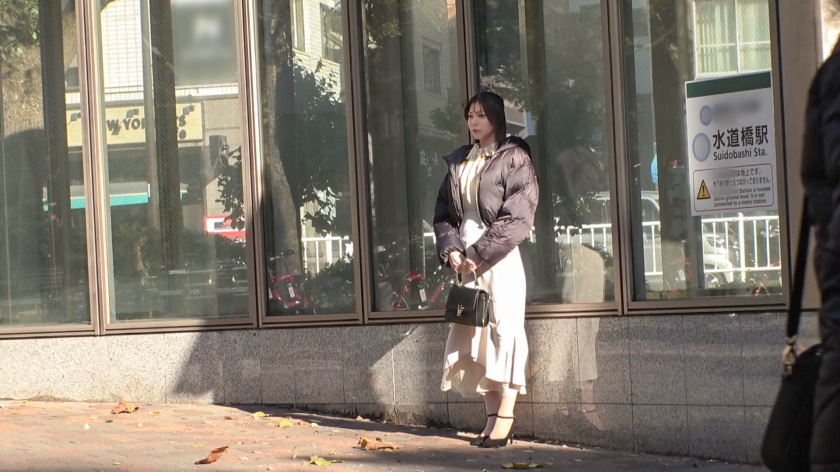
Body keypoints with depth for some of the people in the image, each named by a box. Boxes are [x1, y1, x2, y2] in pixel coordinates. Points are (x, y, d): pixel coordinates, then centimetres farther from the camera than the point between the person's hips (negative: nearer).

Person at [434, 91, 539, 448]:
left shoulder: (513, 159, -3)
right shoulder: (459, 162, 16)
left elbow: (518, 218, -11)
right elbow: (443, 211, 15)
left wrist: (480, 253, -14)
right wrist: (451, 248, -3)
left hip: (499, 258, -6)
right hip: (467, 261, 6)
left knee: (503, 331, -8)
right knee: (472, 335, 3)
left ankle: (505, 419, -9)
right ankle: (492, 415, 6)